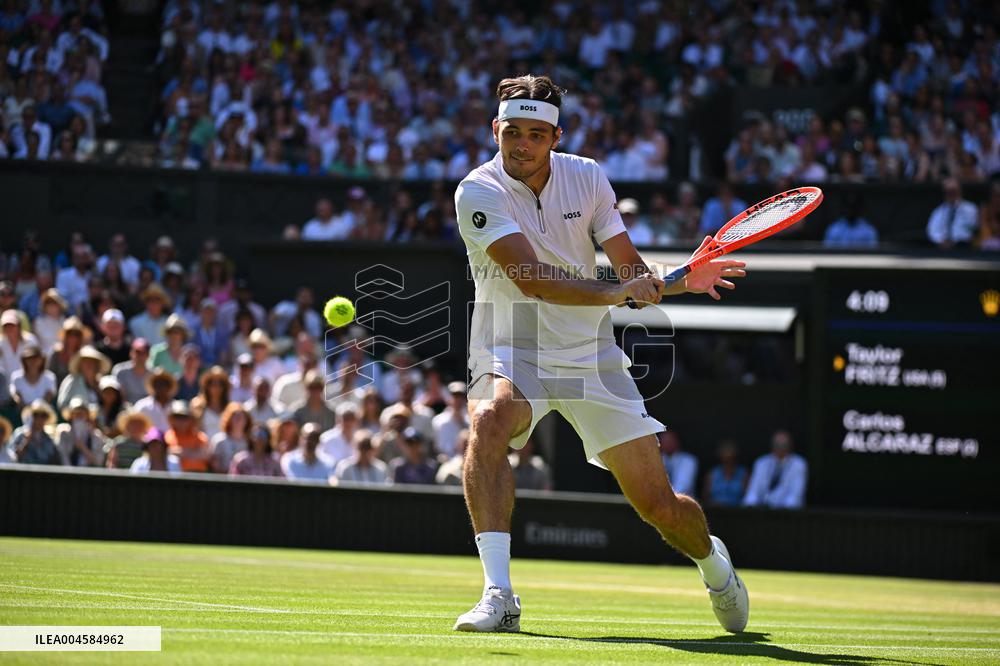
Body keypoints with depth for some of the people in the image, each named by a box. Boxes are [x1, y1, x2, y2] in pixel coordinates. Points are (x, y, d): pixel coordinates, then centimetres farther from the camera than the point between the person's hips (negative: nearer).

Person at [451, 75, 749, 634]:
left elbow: (635, 274, 0)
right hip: (513, 353, -3)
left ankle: (712, 561, 39)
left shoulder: (587, 178, -2)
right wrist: (615, 292, -37)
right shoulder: (478, 193, -14)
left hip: (592, 357, 3)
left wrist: (684, 279, -20)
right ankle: (499, 597, -39)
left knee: (659, 505, 2)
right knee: (489, 422, -38)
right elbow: (532, 278, -26)